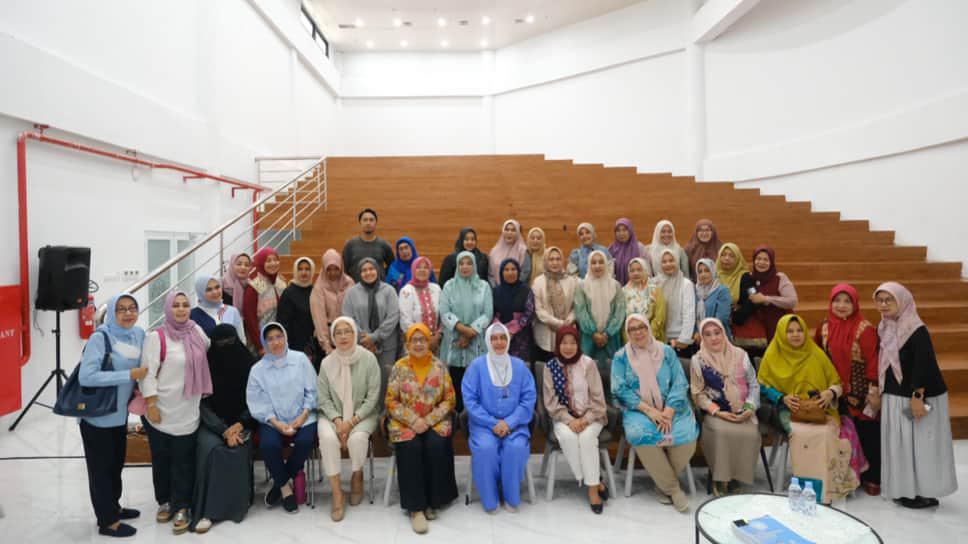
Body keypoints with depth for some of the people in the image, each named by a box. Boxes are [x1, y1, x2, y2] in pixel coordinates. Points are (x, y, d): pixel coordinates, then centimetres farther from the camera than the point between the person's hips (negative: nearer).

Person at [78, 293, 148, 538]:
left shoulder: (139, 334, -2)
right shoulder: (100, 338, -20)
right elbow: (86, 376, -29)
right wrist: (129, 375, -28)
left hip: (120, 412, 6)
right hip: (97, 414, -6)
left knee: (116, 463, 20)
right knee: (101, 467, 7)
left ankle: (113, 507, 38)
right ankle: (107, 521, 20)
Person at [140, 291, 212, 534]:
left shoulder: (196, 330, 3)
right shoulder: (156, 337, -11)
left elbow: (210, 350, 25)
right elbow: (147, 374, -12)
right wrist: (151, 405, -14)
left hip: (188, 412, 3)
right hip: (162, 412, -3)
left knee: (183, 460, 5)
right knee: (162, 459, 12)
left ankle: (181, 507, 15)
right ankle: (164, 501, 30)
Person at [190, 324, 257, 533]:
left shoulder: (249, 365, -2)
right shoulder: (206, 366, -4)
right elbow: (202, 404, -6)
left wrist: (240, 424, -15)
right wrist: (224, 430, -18)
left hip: (240, 421, 0)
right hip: (212, 422, 0)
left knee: (239, 448, -29)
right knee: (209, 448, -29)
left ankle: (237, 504, -14)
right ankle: (206, 510, -20)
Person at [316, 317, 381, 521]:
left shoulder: (368, 358, -9)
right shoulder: (327, 362, -2)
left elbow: (373, 396, -8)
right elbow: (324, 398, 0)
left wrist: (352, 421, -16)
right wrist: (338, 420, -16)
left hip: (363, 414, -2)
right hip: (333, 414, 2)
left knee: (357, 437, -31)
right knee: (327, 437, -28)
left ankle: (357, 477, 2)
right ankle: (337, 493, -15)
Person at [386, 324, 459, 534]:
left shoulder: (439, 366, 1)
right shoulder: (399, 367, 0)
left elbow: (449, 399, 0)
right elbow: (391, 402, -2)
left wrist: (429, 420, -13)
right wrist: (413, 420, -15)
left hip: (435, 421, 0)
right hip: (406, 422, 0)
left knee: (436, 445, -27)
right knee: (411, 447, -28)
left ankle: (432, 501, -10)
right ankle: (415, 507, -19)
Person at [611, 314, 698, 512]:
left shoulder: (667, 352, 6)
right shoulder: (621, 357, 2)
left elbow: (679, 384, -1)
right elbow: (620, 390, -6)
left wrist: (668, 412, -16)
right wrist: (649, 409, -17)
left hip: (670, 408, 2)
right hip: (638, 410, -1)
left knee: (687, 433, -28)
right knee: (639, 434, -34)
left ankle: (664, 482, -1)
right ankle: (673, 488, -13)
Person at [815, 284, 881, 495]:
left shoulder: (865, 329, -13)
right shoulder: (825, 327, 2)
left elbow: (873, 362, -13)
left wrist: (873, 393, -14)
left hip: (860, 394, -4)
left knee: (868, 436, 7)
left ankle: (872, 478, 22)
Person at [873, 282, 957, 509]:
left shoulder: (917, 331, -16)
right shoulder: (885, 329, 6)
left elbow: (924, 365, -19)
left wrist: (917, 397, -21)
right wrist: (879, 393, 13)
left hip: (921, 397, -7)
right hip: (894, 398, 7)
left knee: (921, 444, 2)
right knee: (898, 444, 12)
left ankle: (927, 493, 14)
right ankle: (905, 490, 23)